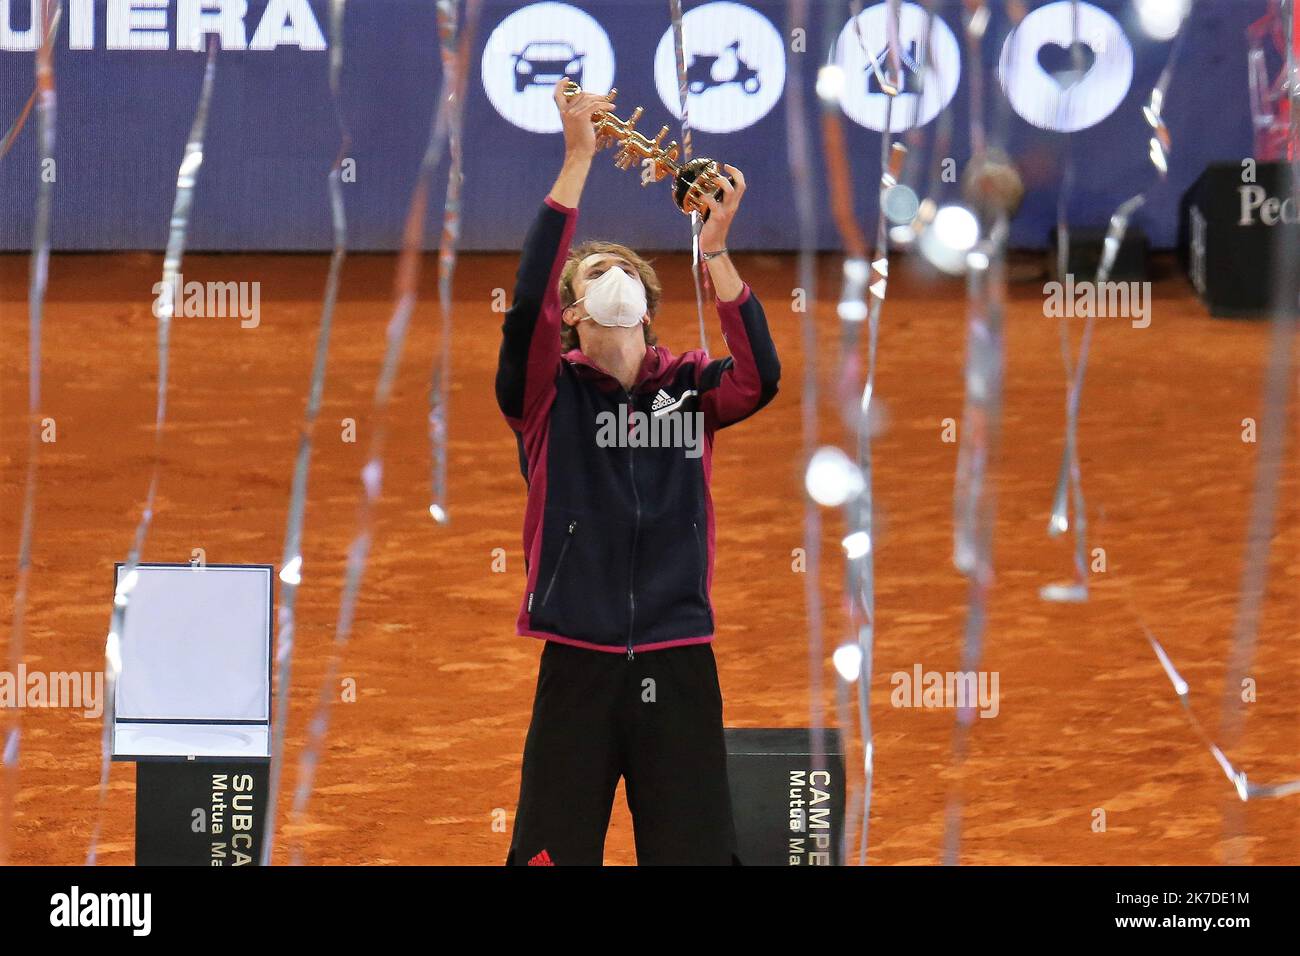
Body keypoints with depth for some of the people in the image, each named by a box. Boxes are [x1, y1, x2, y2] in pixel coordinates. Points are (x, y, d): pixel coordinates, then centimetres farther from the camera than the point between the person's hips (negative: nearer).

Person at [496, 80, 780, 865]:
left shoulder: (689, 387, 7)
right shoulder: (549, 393, 3)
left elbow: (761, 378, -13)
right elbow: (525, 306, -15)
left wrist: (715, 248, -21)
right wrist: (577, 159, -19)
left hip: (679, 667, 1)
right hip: (578, 667, -1)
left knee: (697, 851, 3)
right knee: (553, 854, -1)